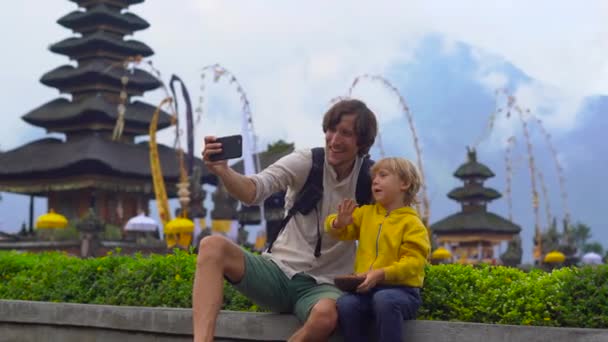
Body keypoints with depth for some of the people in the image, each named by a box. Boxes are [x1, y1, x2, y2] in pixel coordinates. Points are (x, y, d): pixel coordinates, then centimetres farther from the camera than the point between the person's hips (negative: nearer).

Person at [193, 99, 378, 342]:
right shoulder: (305, 162, -3)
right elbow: (255, 190, -19)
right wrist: (222, 171, -40)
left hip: (322, 285, -1)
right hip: (279, 270, 1)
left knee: (326, 314, -39)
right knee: (213, 246, -25)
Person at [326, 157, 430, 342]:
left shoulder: (412, 223, -2)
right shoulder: (366, 213, 16)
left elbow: (413, 263, -11)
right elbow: (340, 231, 21)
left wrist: (381, 274, -24)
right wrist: (338, 223, -4)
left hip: (400, 288, -4)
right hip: (367, 287, 4)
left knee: (384, 299, -38)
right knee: (345, 304, -29)